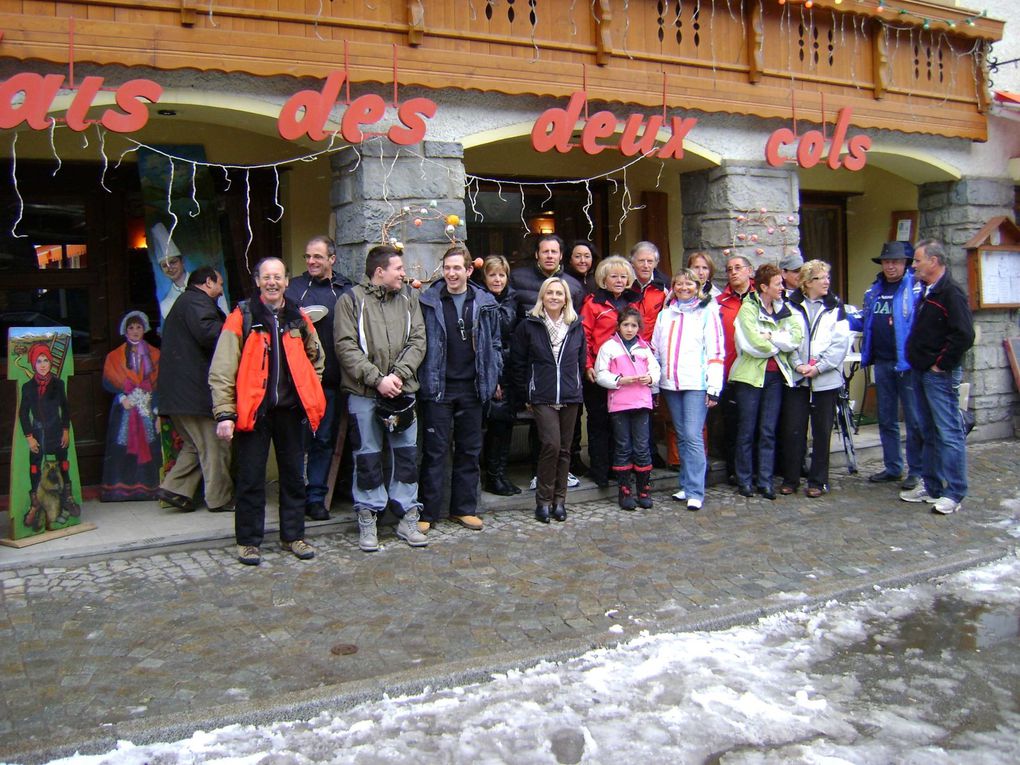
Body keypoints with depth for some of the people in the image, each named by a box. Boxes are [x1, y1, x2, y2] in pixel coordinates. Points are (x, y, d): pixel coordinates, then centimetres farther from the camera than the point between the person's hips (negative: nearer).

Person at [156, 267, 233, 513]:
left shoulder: (185, 302, 25)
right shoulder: (196, 302, -9)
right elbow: (207, 333, -26)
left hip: (178, 391, 11)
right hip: (195, 390, -11)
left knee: (196, 444, 18)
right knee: (215, 444, -2)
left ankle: (174, 488, 11)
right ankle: (220, 499, 4)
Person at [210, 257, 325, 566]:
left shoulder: (298, 318, 8)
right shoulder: (242, 317, -4)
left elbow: (315, 357, 23)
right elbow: (222, 369, -7)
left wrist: (310, 394, 13)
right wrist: (224, 413, -14)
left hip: (290, 409, 4)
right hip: (253, 410, -4)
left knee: (294, 476, 11)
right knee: (251, 478, 1)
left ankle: (293, 536, 23)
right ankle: (249, 541, 14)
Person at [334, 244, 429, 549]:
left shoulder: (408, 297, 8)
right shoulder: (351, 300, -2)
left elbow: (418, 341, 3)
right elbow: (346, 347, -9)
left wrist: (399, 374, -11)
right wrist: (377, 379, -15)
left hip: (401, 390, 3)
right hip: (363, 392, -3)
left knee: (406, 455, 8)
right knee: (367, 457, 5)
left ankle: (407, 516, 19)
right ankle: (368, 519, 17)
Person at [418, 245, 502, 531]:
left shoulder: (485, 303, 5)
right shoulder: (429, 302, -2)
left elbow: (494, 344, 12)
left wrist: (493, 378, 8)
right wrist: (422, 379, -4)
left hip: (472, 387, 3)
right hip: (438, 388, -3)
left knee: (470, 450, 10)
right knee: (435, 450, 1)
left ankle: (464, 508, 22)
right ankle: (428, 512, 9)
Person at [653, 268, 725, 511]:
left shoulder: (707, 312, 1)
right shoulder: (665, 314, 15)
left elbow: (716, 352, -4)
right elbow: (656, 349, 17)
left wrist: (714, 388, -10)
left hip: (696, 383, -5)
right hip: (670, 384, 5)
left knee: (693, 437, -10)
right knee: (681, 436, 9)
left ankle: (695, 491, -8)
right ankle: (686, 485, 17)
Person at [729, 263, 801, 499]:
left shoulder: (783, 309, 11)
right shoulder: (748, 307, -6)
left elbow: (796, 338, -4)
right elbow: (756, 343, -18)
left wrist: (770, 337, -13)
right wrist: (780, 341, -2)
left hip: (775, 375, 4)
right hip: (750, 374, -4)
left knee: (768, 431, 6)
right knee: (747, 430, 4)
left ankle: (765, 481, 11)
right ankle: (744, 480, 13)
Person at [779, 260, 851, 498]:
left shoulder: (835, 307, 4)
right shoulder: (791, 306, 3)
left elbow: (841, 343, -3)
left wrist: (819, 367, -12)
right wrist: (798, 364, -13)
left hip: (826, 379, 0)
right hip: (797, 378, 0)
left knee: (822, 431, 6)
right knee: (793, 430, 2)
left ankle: (818, 481, 15)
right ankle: (790, 479, 13)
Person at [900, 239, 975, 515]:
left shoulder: (951, 293, -15)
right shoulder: (926, 292, 15)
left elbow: (964, 336, -23)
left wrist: (941, 365, -16)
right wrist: (917, 361, 13)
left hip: (940, 376, -10)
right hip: (921, 373, 10)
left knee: (949, 434, -5)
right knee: (929, 433, 15)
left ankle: (954, 494, 0)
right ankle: (931, 487, 24)